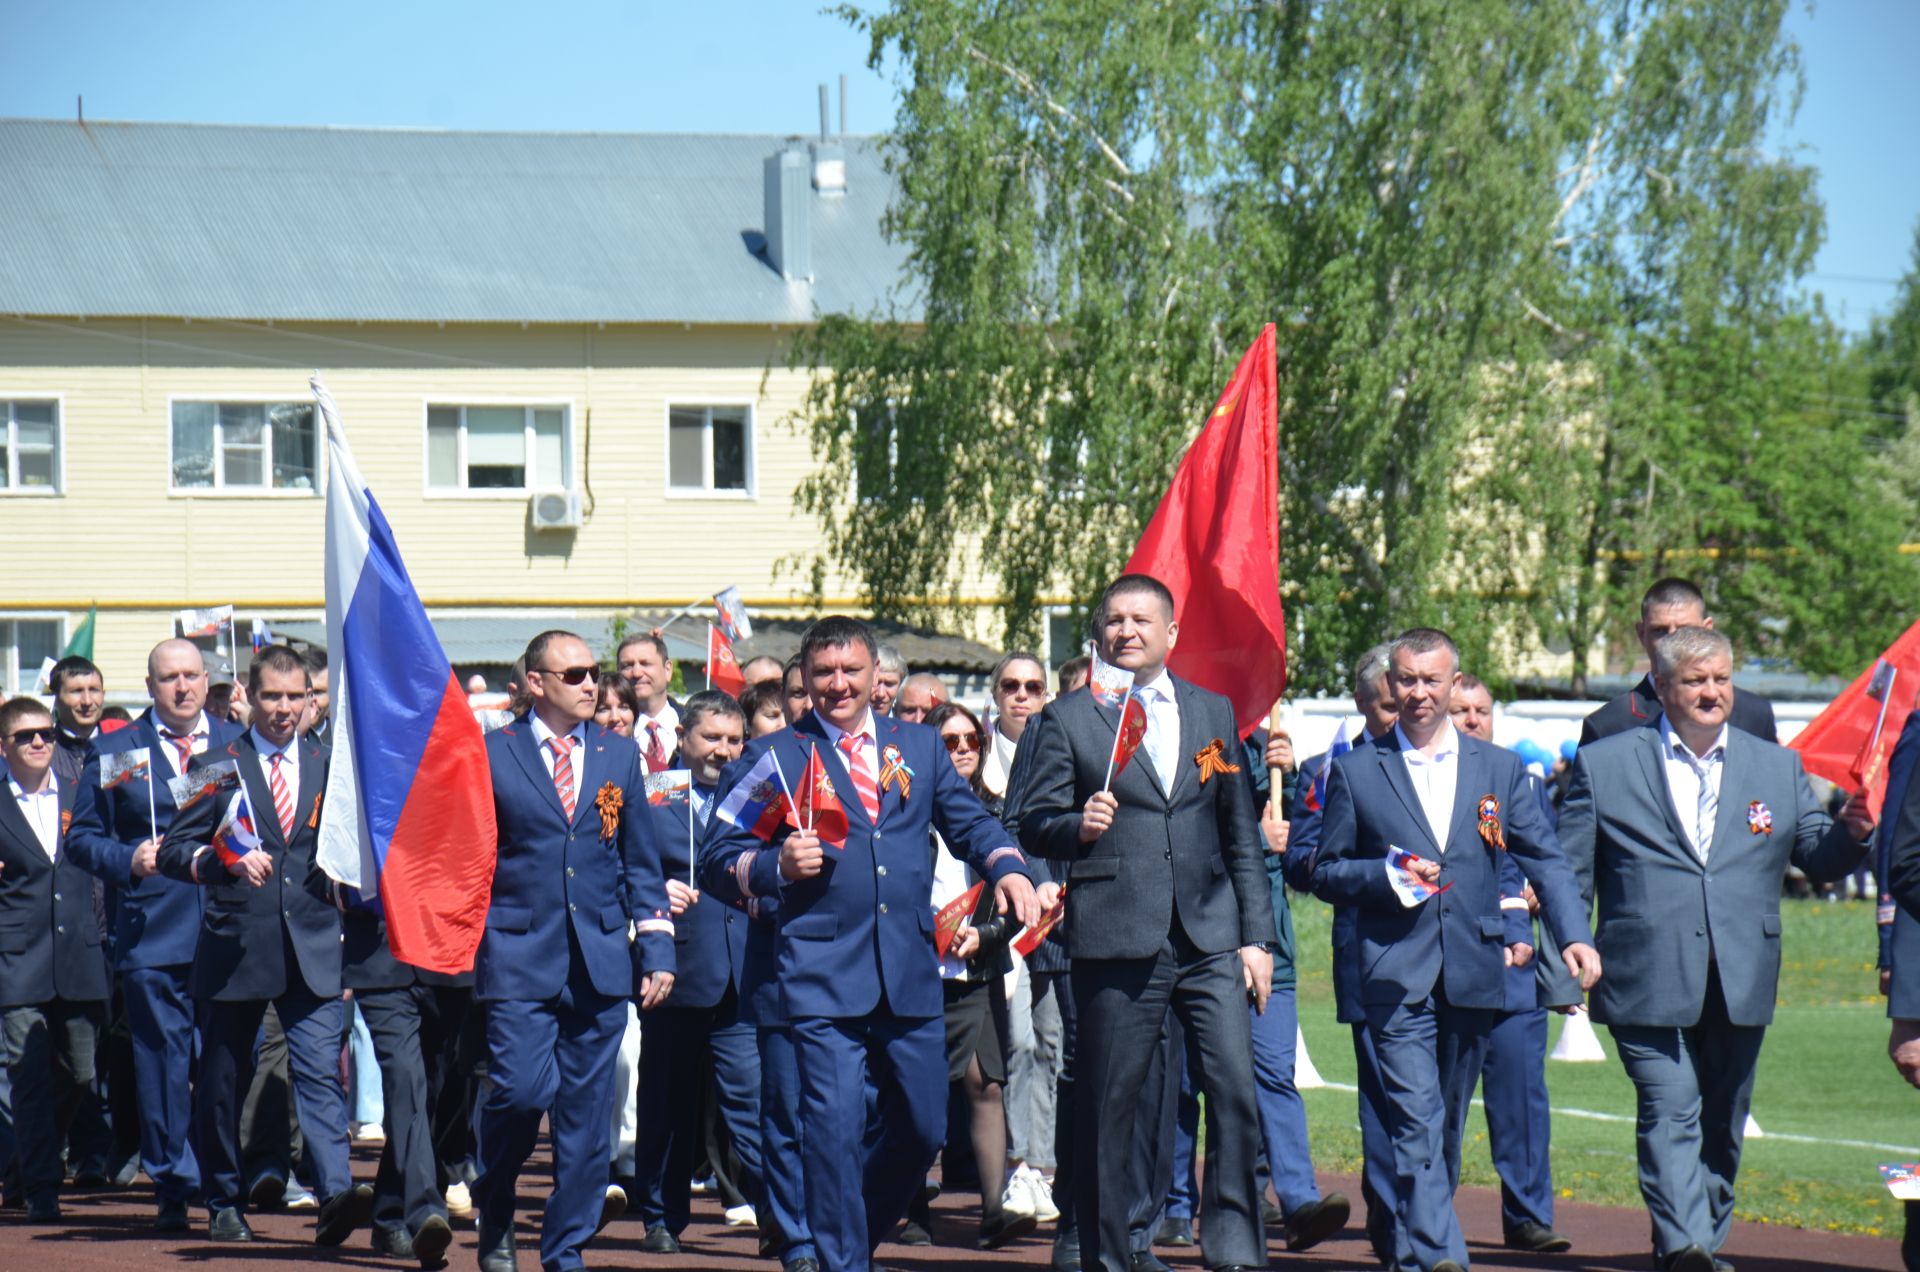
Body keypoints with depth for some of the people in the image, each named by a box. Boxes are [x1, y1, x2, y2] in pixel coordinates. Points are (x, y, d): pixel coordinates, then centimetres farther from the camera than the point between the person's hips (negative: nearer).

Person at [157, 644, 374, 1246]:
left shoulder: (329, 765, 12)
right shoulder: (219, 764, 3)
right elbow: (173, 850, 0)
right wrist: (224, 861, -17)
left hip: (313, 947, 1)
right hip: (235, 945, -1)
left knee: (321, 1071, -14)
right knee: (223, 1080, 8)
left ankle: (337, 1194, -25)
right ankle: (224, 1203, 21)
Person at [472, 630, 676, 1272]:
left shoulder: (619, 757, 11)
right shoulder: (490, 756, 2)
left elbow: (641, 863, 14)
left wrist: (657, 949, 7)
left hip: (600, 963, 3)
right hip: (519, 956, -3)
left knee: (586, 1111, 2)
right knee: (521, 1092, -15)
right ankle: (494, 1217, 11)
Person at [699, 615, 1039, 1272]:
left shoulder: (919, 745, 16)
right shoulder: (772, 759, 4)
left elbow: (968, 821, 16)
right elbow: (718, 861, 2)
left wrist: (1008, 868, -3)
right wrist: (777, 865, -17)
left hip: (910, 971, 4)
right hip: (823, 972, -4)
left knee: (923, 1129, 9)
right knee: (835, 1126, -11)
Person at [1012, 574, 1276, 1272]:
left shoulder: (1213, 712, 15)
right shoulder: (1066, 719, 6)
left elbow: (1241, 833, 16)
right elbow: (1034, 825, 3)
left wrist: (1256, 936, 10)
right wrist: (1077, 827, -19)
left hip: (1211, 939, 2)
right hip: (1117, 942, -2)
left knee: (1237, 1092, -9)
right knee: (1108, 1108, 1)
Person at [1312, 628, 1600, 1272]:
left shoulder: (1499, 769, 11)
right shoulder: (1356, 772, 7)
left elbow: (1545, 859, 8)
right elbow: (1326, 871, 9)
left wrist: (1575, 936, -6)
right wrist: (1387, 875, -10)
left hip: (1474, 973, 3)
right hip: (1397, 973, -3)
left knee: (1447, 1124, 10)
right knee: (1417, 1119, -15)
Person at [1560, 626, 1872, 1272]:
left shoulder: (1778, 768, 13)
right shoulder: (1603, 765, 6)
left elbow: (1818, 857, 12)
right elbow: (1568, 873, 6)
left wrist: (1851, 832, -9)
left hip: (1740, 986, 3)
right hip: (1648, 983, -3)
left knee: (1720, 1129, 9)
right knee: (1670, 1115, -15)